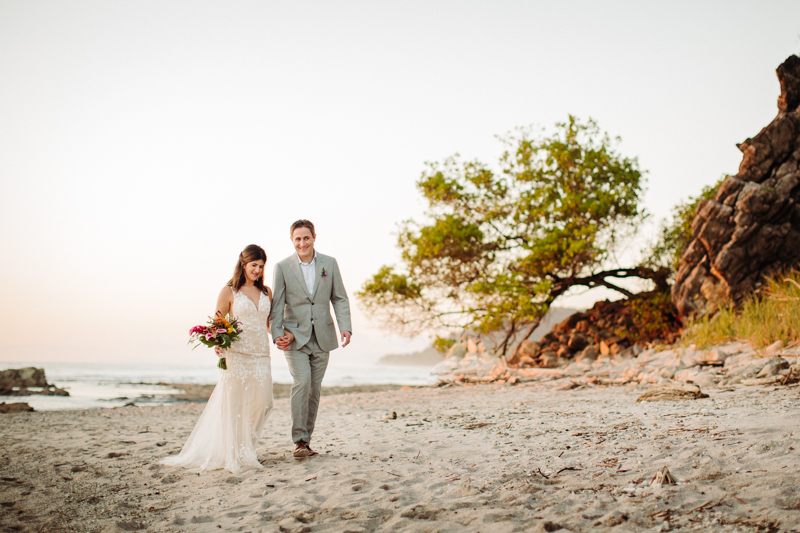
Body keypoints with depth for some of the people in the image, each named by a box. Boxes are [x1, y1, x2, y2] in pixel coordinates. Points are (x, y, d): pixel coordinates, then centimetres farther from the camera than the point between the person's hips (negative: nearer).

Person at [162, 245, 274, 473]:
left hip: (261, 356, 4)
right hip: (237, 355, -4)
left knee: (260, 403, 0)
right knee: (234, 404, -2)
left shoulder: (266, 292, 13)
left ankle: (246, 451, 19)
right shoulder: (229, 291, 1)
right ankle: (234, 457, 6)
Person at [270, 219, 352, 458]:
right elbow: (276, 305, -1)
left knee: (314, 389, 7)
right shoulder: (283, 267, -3)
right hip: (295, 337, -3)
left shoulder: (329, 263, 3)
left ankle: (306, 440, 19)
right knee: (301, 383, -18)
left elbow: (340, 299, 6)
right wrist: (276, 334, -12)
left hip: (322, 337, 3)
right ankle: (299, 441, -9)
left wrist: (345, 327, -8)